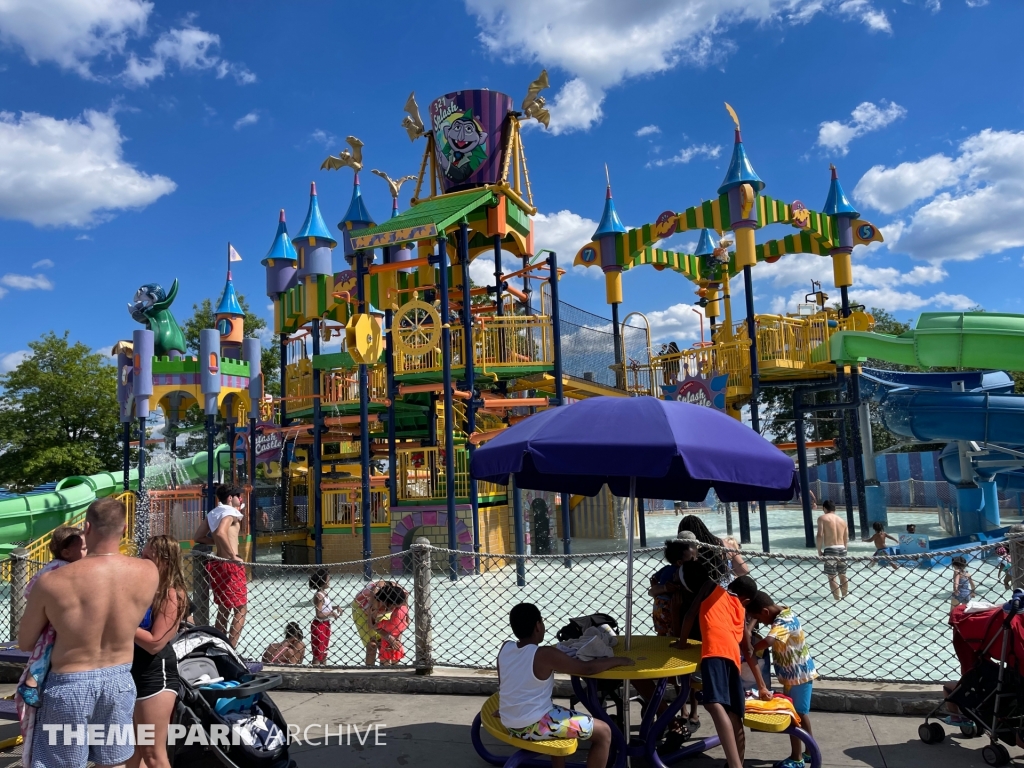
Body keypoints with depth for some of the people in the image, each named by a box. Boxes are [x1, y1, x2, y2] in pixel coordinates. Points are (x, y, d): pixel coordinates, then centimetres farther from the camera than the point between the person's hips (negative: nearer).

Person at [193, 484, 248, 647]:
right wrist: (233, 556, -25)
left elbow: (198, 537, 15)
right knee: (241, 608, -2)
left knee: (224, 607, 19)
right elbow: (220, 533, -30)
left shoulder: (213, 513, 14)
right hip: (229, 565, -9)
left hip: (216, 564, 9)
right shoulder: (230, 512, -11)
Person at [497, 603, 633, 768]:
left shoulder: (505, 647, 0)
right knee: (603, 732, 0)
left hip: (510, 724, 8)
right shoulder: (545, 654, -18)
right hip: (533, 726, -8)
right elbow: (587, 668, -11)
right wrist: (618, 660, 2)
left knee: (560, 711, 35)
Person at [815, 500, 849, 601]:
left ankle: (837, 599, -3)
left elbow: (820, 535, -11)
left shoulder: (822, 518, -1)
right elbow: (846, 539, 13)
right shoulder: (842, 520, 15)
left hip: (830, 549, -6)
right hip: (842, 549, 6)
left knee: (832, 577, 0)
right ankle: (845, 596, 27)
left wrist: (819, 551, -2)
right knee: (842, 575, 18)